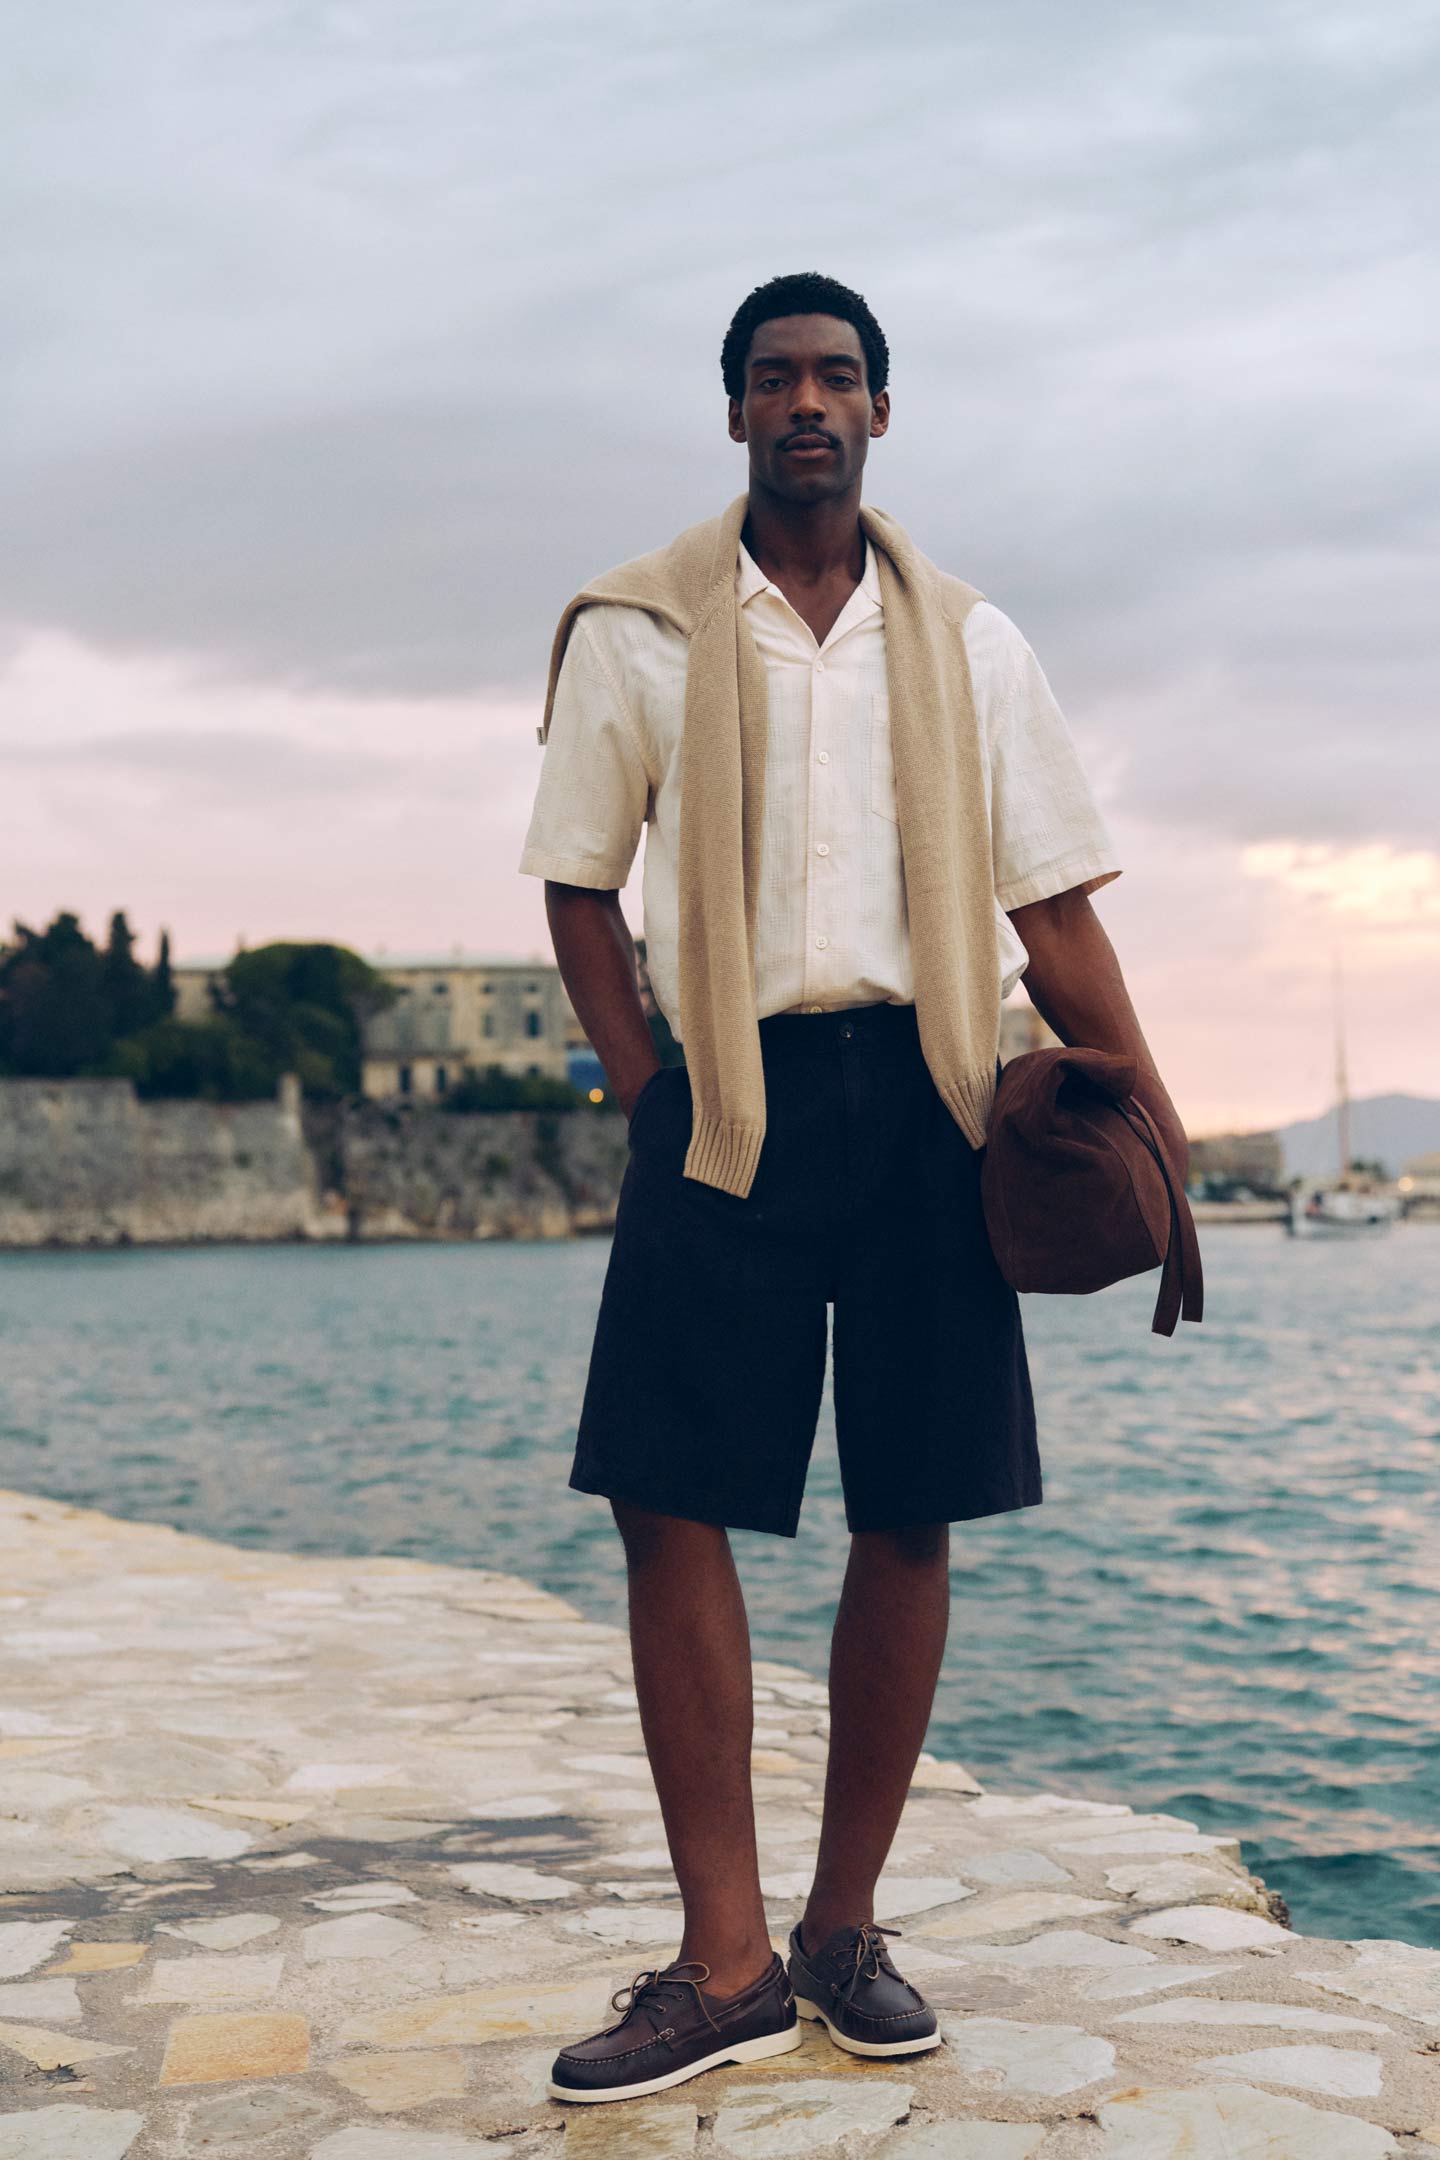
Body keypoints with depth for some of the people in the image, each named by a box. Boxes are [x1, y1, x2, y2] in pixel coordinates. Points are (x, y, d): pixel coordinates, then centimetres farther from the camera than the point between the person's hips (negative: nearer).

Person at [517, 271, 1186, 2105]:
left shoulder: (969, 644, 11)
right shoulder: (637, 631, 7)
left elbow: (1052, 903, 9)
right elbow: (578, 884, 9)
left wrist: (1152, 1126, 2)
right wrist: (646, 1095, -3)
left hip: (927, 1100, 2)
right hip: (729, 1104, -1)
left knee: (910, 1520, 2)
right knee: (671, 1502, -8)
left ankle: (845, 1930, 16)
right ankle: (727, 1963, 2)